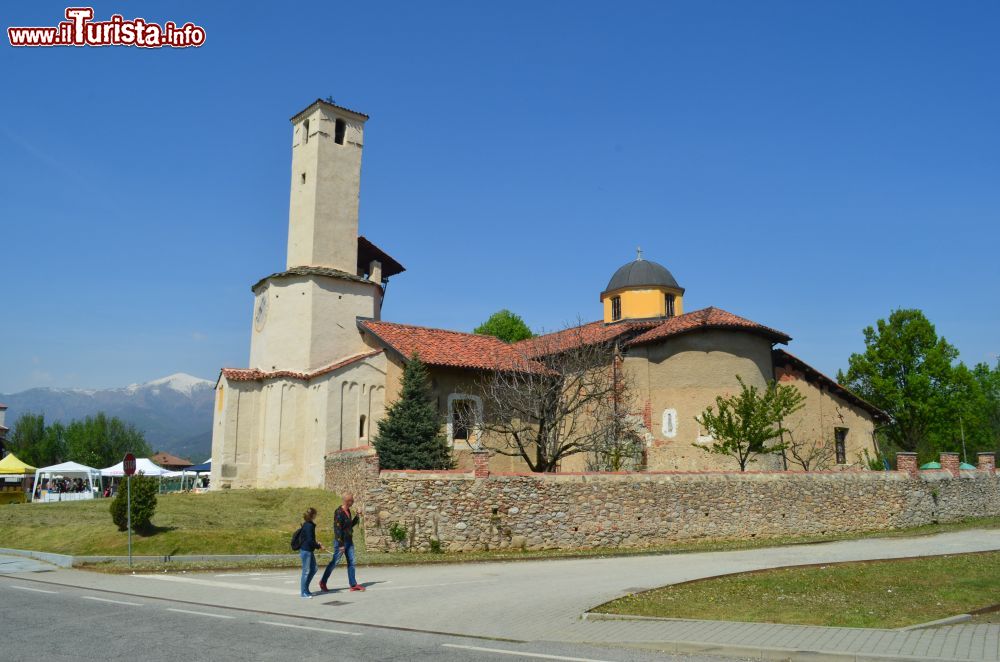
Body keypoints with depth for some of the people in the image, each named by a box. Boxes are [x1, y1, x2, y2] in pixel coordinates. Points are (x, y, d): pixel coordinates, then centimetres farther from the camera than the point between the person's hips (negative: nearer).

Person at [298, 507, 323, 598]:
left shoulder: (308, 525, 11)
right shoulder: (309, 526, -19)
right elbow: (310, 540, -21)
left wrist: (316, 543, 12)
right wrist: (318, 546, -11)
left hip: (309, 551, 10)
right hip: (306, 551, -10)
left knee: (313, 569, 14)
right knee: (306, 571, -2)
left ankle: (305, 589, 24)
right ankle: (304, 592, 6)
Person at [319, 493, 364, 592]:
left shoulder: (348, 511, 9)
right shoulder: (339, 513, -18)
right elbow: (337, 530, -21)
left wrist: (357, 517, 6)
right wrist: (341, 545, -21)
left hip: (349, 541, 8)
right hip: (341, 541, -8)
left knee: (351, 562, 6)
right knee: (334, 562, 2)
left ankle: (353, 584, 8)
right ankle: (323, 582, 17)